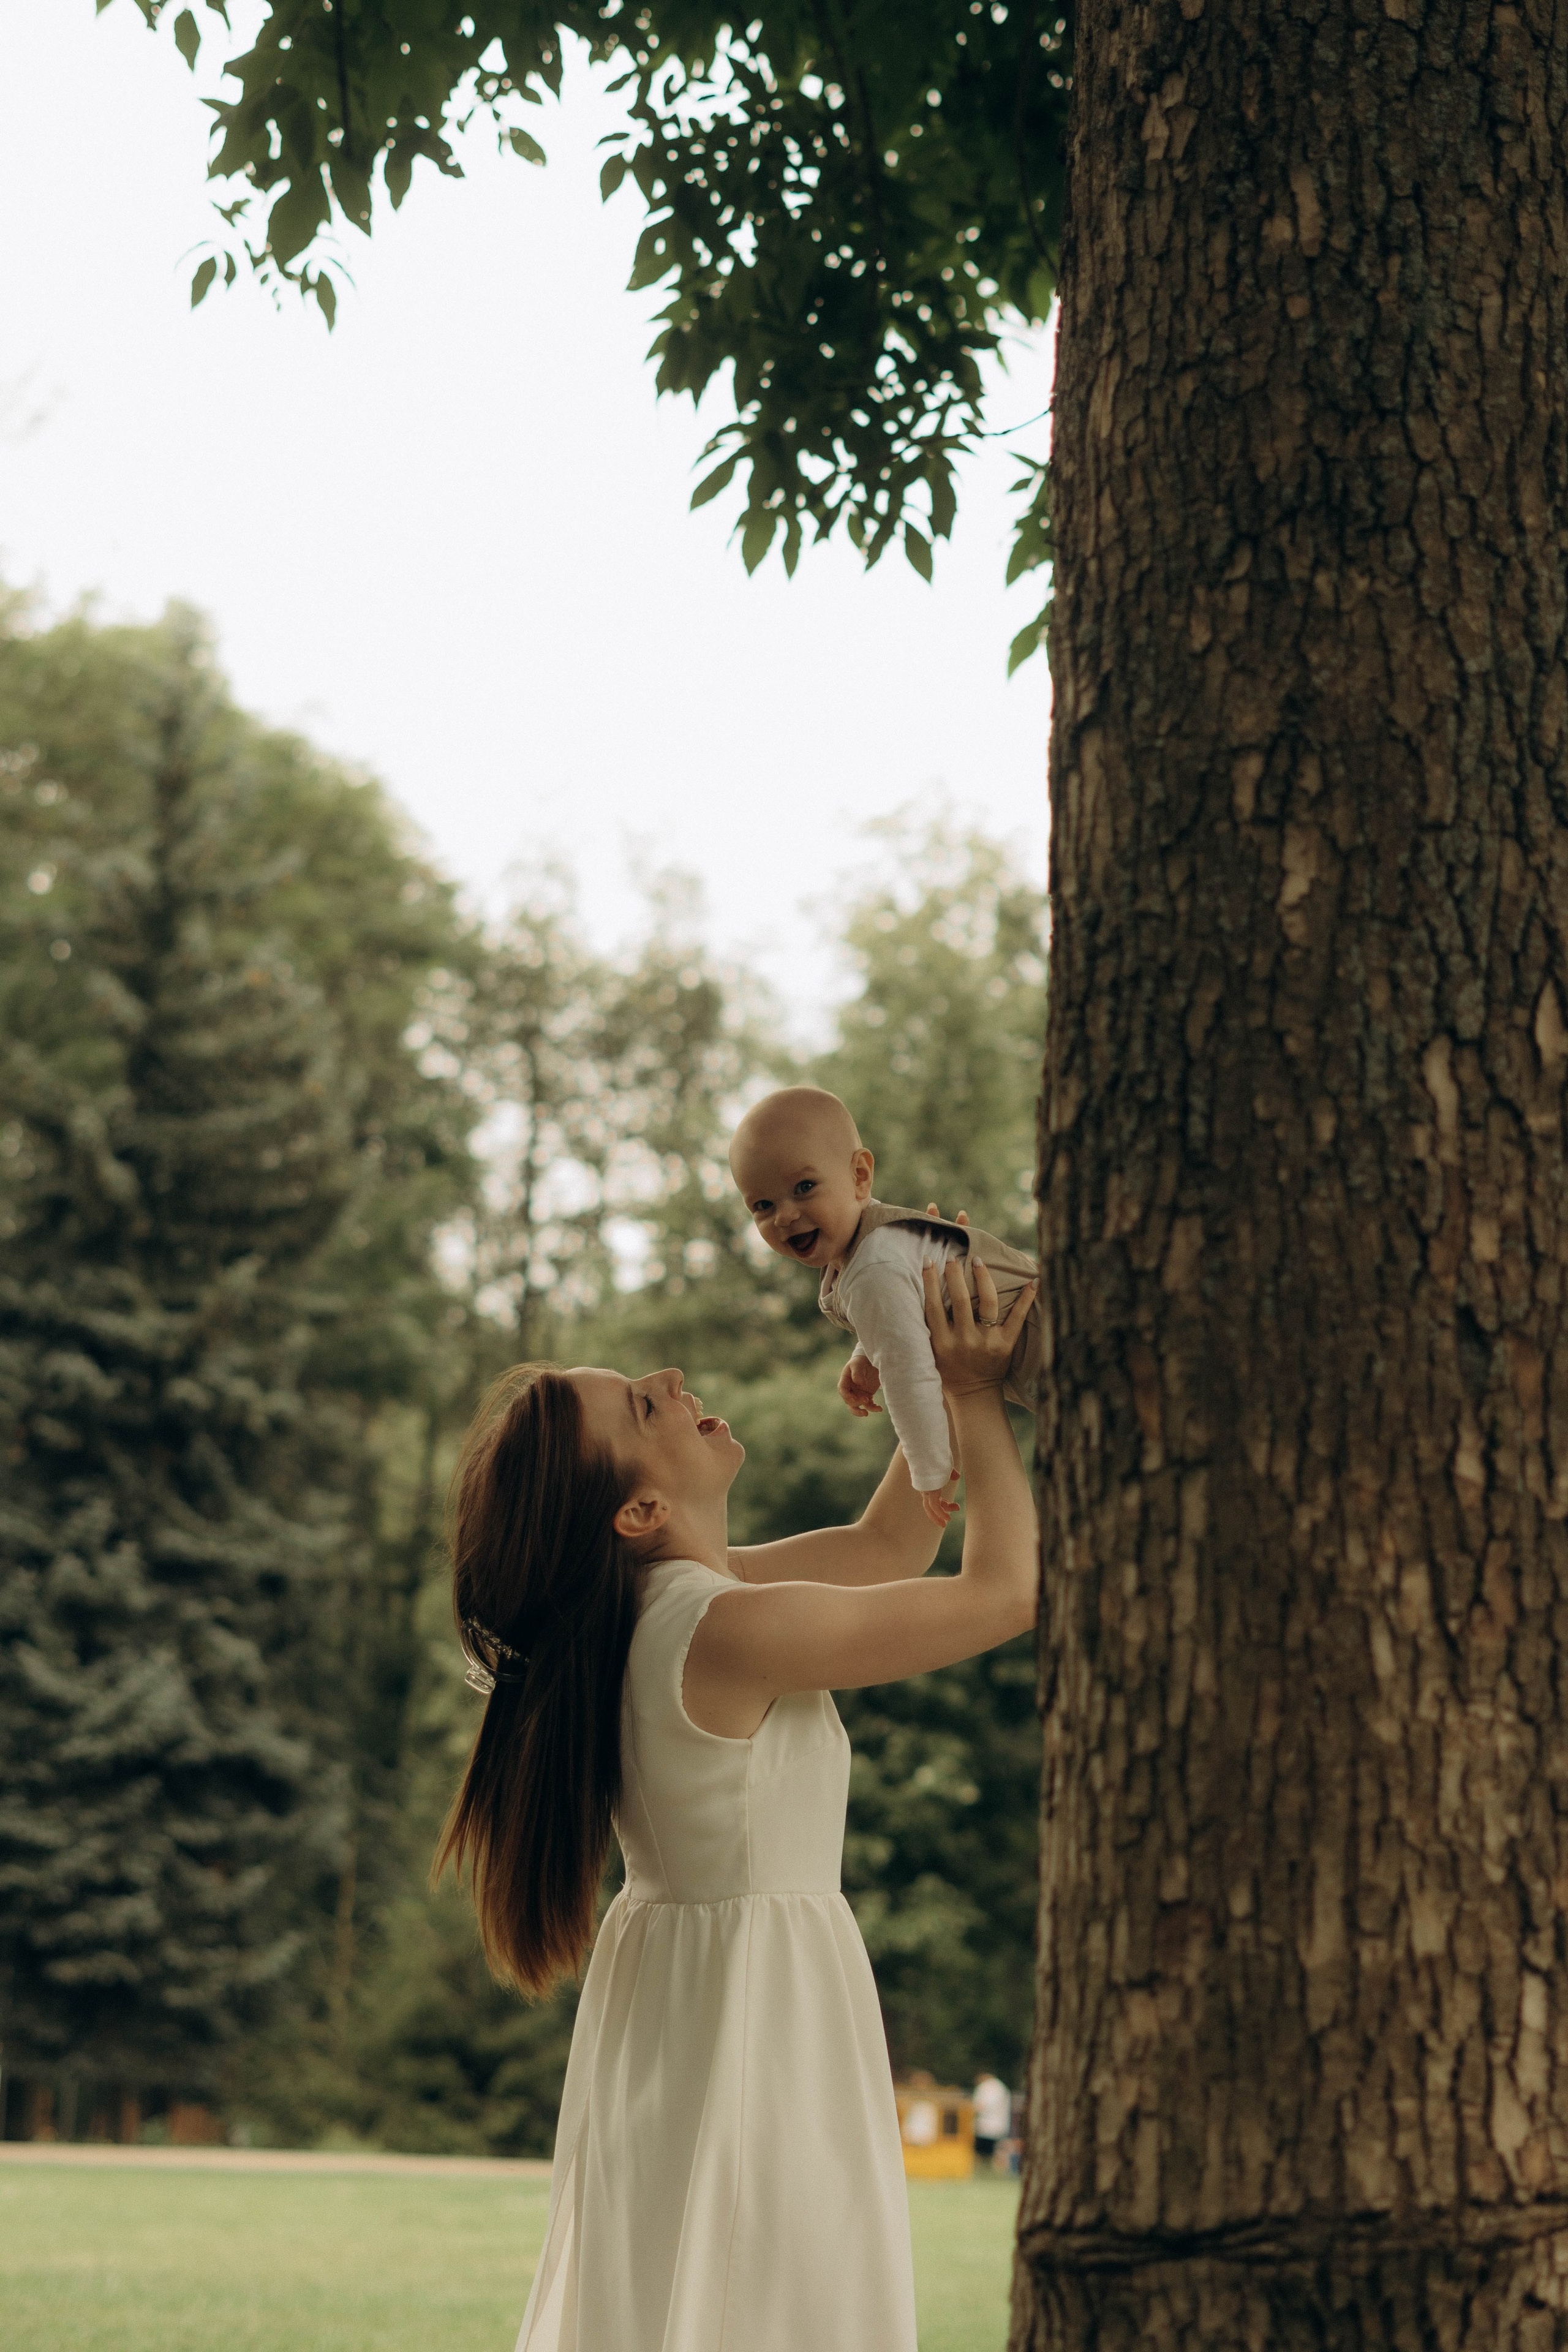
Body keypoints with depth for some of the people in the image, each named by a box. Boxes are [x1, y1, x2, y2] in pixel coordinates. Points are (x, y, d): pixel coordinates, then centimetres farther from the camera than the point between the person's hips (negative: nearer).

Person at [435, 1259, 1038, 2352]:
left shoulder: (658, 1601, 4)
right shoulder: (730, 1630, -24)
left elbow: (884, 1549, 16)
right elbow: (1005, 1589, -14)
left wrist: (938, 1386, 8)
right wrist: (976, 1395, -4)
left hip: (671, 1987, 9)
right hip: (760, 2003, -9)